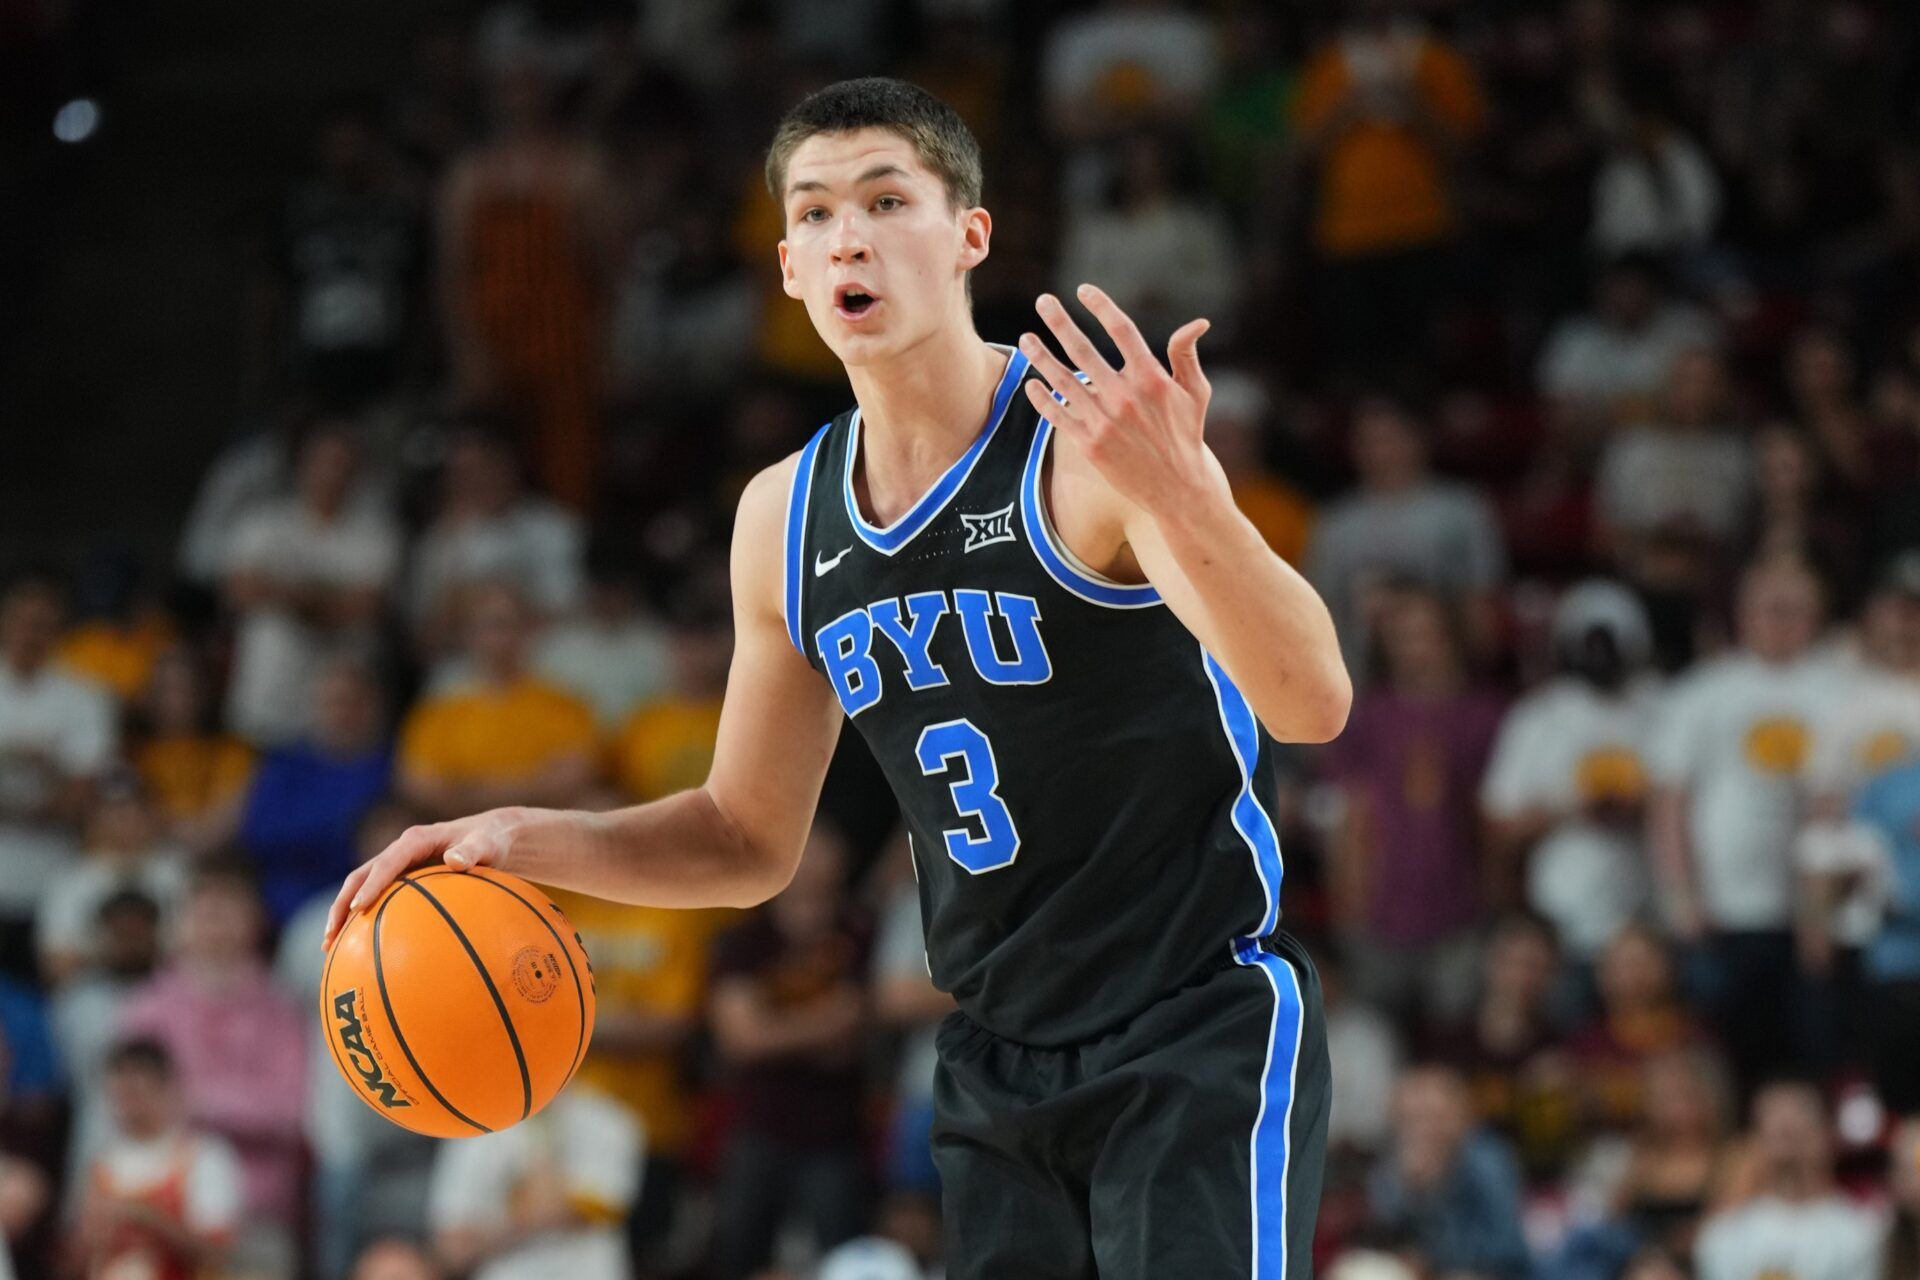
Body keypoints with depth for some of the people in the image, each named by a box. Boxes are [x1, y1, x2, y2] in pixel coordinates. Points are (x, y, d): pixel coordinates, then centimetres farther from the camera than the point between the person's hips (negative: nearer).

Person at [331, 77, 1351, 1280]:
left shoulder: (1092, 442, -15)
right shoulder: (785, 517, 6)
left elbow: (1312, 705, -28)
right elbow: (752, 839, 17)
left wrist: (1177, 492, -43)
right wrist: (524, 839, 1)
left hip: (1202, 1033, -6)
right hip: (999, 1061, 6)